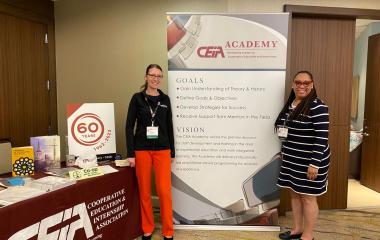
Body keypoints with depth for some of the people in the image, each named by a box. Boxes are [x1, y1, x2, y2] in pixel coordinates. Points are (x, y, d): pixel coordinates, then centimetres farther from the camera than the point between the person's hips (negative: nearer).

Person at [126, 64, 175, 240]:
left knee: (164, 191, -1)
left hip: (162, 149, 1)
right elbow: (129, 126, -2)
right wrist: (130, 153, -8)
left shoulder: (165, 99, 7)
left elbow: (169, 126, 10)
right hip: (142, 150, -1)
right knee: (144, 191, 7)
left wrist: (172, 152, 9)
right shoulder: (137, 98, 0)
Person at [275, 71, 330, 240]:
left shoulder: (317, 107, -15)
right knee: (294, 194, 15)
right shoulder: (289, 104, 9)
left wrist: (314, 163, -21)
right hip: (291, 160, 7)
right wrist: (284, 152, 13)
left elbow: (322, 137, -19)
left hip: (309, 161, -7)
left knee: (307, 197, 4)